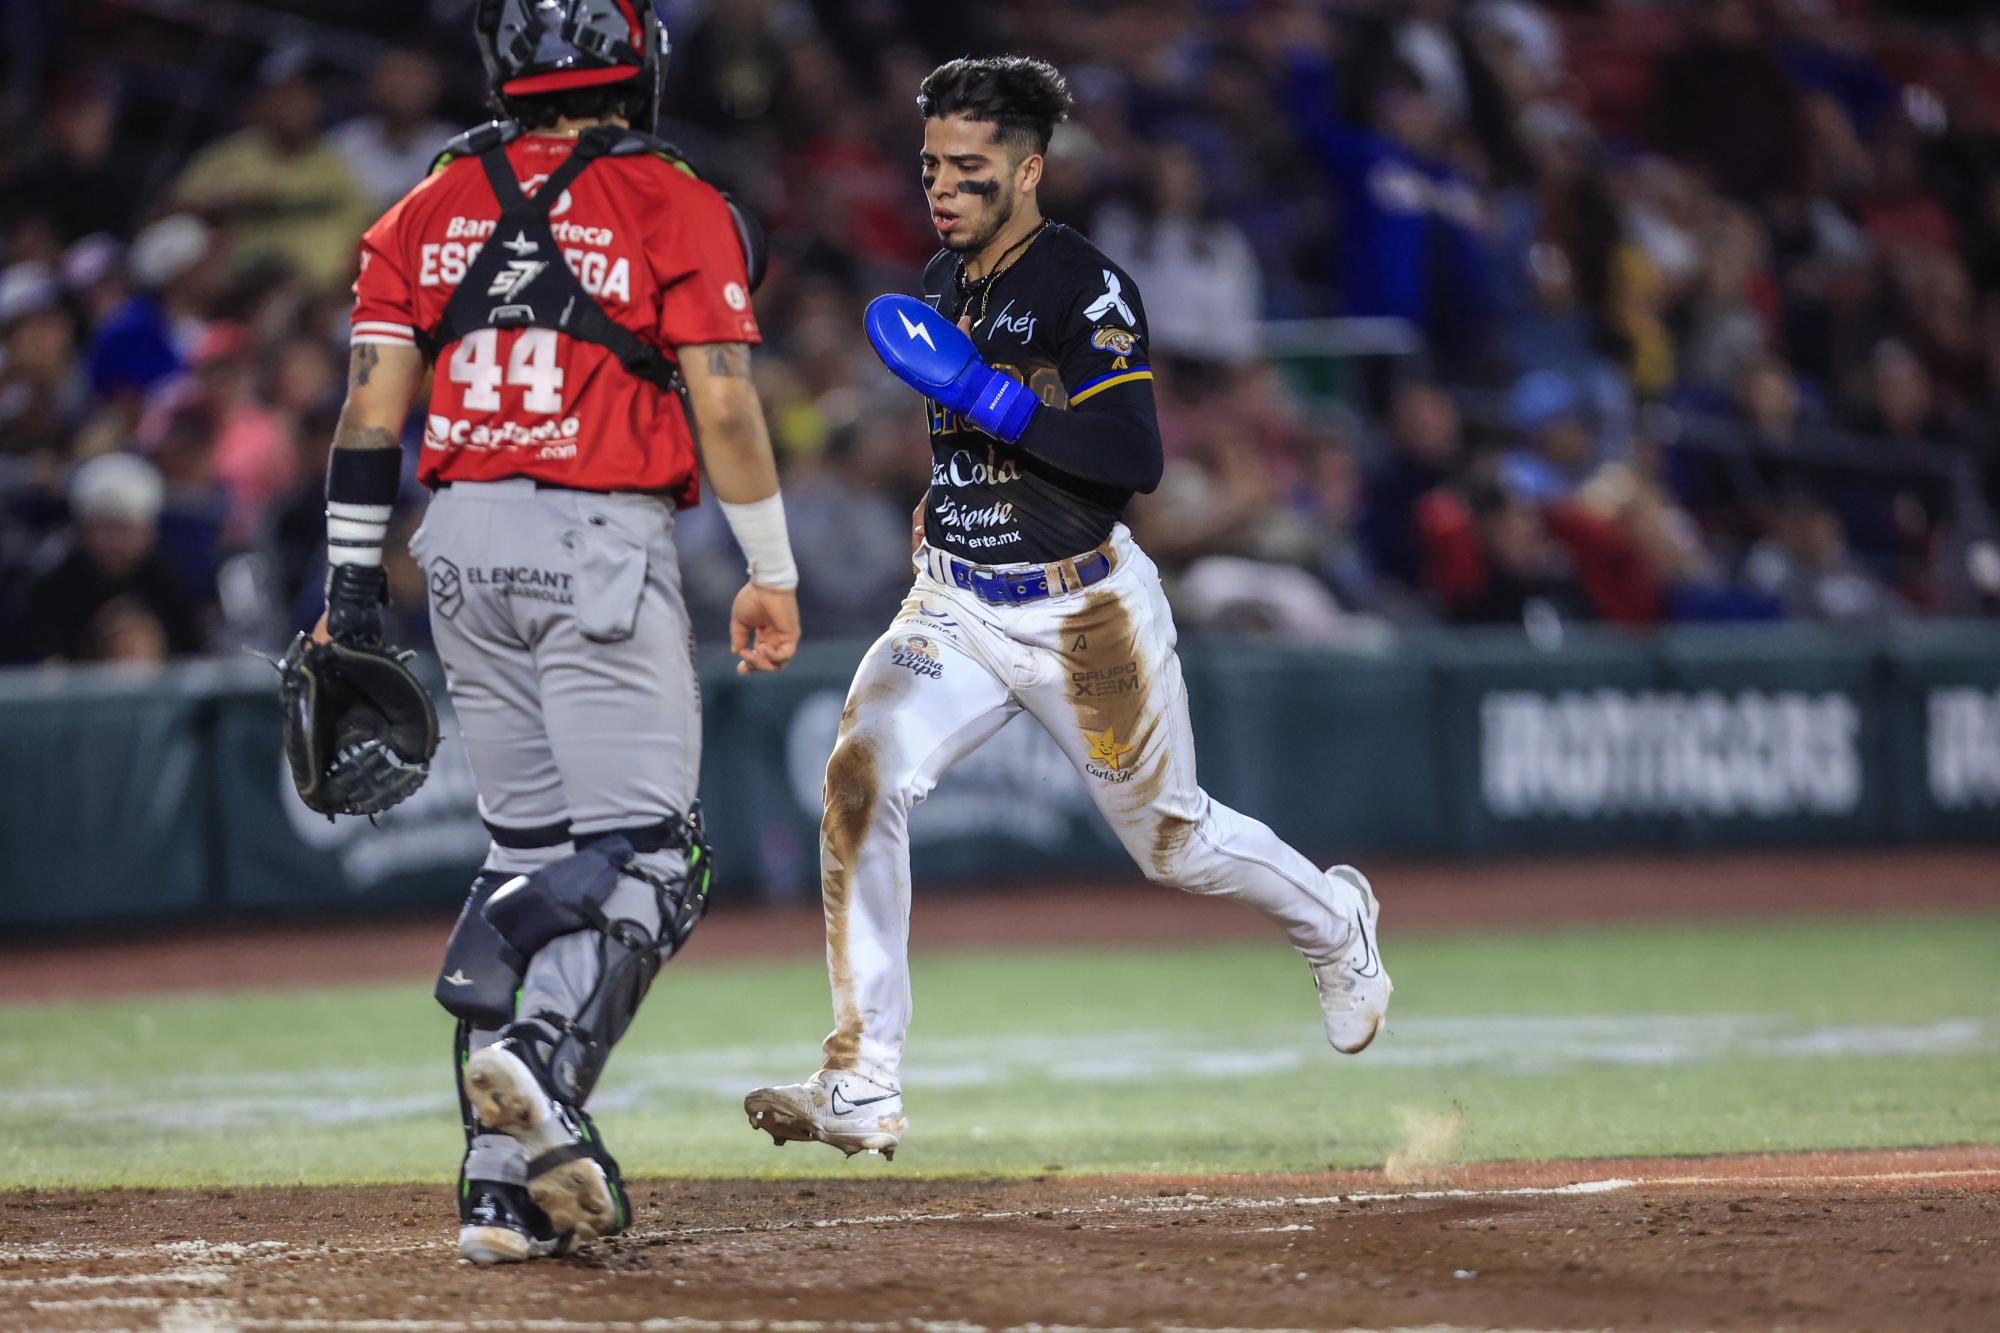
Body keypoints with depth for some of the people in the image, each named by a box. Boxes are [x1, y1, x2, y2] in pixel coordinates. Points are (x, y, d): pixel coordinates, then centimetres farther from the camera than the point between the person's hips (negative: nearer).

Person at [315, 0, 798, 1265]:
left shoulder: (433, 208, 10)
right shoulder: (678, 208, -3)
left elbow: (373, 403, 6)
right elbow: (724, 407, -7)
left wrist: (355, 580, 10)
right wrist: (774, 575, 0)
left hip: (465, 544, 5)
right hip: (601, 547, -5)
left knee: (535, 851, 13)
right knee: (644, 854, -4)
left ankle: (508, 1175, 5)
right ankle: (540, 1053, -32)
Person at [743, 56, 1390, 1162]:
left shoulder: (1085, 289, -17)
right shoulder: (943, 287, 7)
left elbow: (1136, 459, -26)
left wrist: (986, 397, -30)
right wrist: (946, 498, 13)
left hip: (1084, 610, -6)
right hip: (957, 605, 6)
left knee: (1169, 838, 11)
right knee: (862, 777, -19)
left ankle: (1333, 920, 47)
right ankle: (861, 1090, -20)